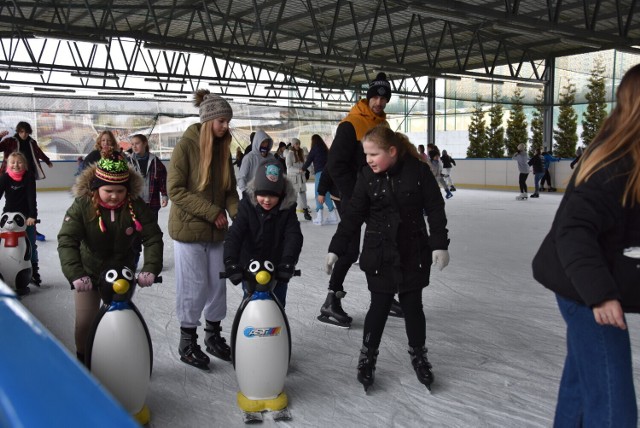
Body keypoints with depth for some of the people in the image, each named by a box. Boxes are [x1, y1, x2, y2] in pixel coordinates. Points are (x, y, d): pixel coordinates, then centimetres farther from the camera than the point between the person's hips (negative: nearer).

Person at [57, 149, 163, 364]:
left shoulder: (136, 206, -17)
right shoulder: (82, 206, -21)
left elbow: (153, 238, -17)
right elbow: (66, 241, -26)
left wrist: (150, 269, -31)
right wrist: (76, 274, -39)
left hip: (123, 272, 1)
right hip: (89, 273, -1)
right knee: (85, 322, -1)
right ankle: (83, 358, 27)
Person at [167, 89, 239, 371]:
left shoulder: (223, 148, 6)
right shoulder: (186, 146, -13)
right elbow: (175, 189, -15)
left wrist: (238, 214, -8)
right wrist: (212, 212, -17)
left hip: (216, 231, 6)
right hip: (189, 229, -6)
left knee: (218, 284, 11)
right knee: (194, 287, 1)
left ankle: (213, 336, 30)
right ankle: (187, 343, 19)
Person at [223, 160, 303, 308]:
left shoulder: (287, 208, -10)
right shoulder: (247, 206, -13)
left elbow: (294, 236, -19)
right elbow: (234, 235, -21)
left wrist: (288, 261, -35)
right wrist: (230, 261, -36)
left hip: (277, 271, 1)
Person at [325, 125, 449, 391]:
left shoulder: (418, 170, -10)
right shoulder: (367, 177, -5)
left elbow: (435, 208, -4)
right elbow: (353, 216, -2)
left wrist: (439, 244, -7)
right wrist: (336, 249, -5)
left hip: (413, 252, 0)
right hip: (379, 254, 0)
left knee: (412, 305, 9)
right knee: (379, 306, 4)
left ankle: (418, 356, 29)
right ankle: (367, 357, 22)